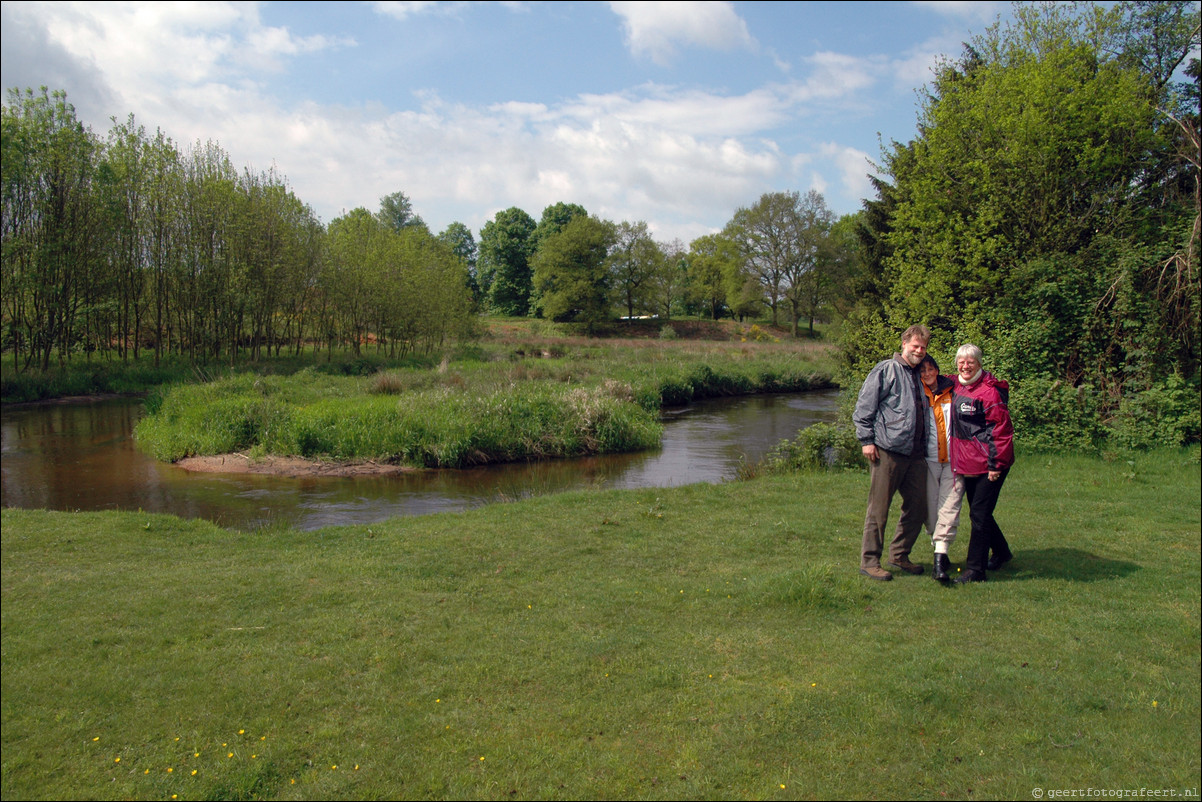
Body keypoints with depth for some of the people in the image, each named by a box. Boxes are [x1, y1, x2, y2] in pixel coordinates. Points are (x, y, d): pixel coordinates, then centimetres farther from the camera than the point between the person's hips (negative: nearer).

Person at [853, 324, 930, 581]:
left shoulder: (920, 376, 20)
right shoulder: (886, 370, -3)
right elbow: (864, 407, -7)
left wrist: (925, 446, 20)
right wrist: (866, 440, -12)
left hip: (915, 453, 8)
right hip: (887, 451, -7)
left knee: (917, 506, 11)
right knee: (878, 509, -2)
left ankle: (899, 555, 27)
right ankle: (869, 562, 7)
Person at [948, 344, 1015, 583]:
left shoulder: (989, 391, -14)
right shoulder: (955, 387, 9)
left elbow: (1001, 429, -15)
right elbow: (955, 426, 23)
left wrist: (996, 464, -16)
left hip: (989, 464, -8)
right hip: (967, 464, 8)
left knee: (979, 514, -6)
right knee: (978, 512, 18)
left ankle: (975, 569, 1)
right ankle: (1001, 552, 39)